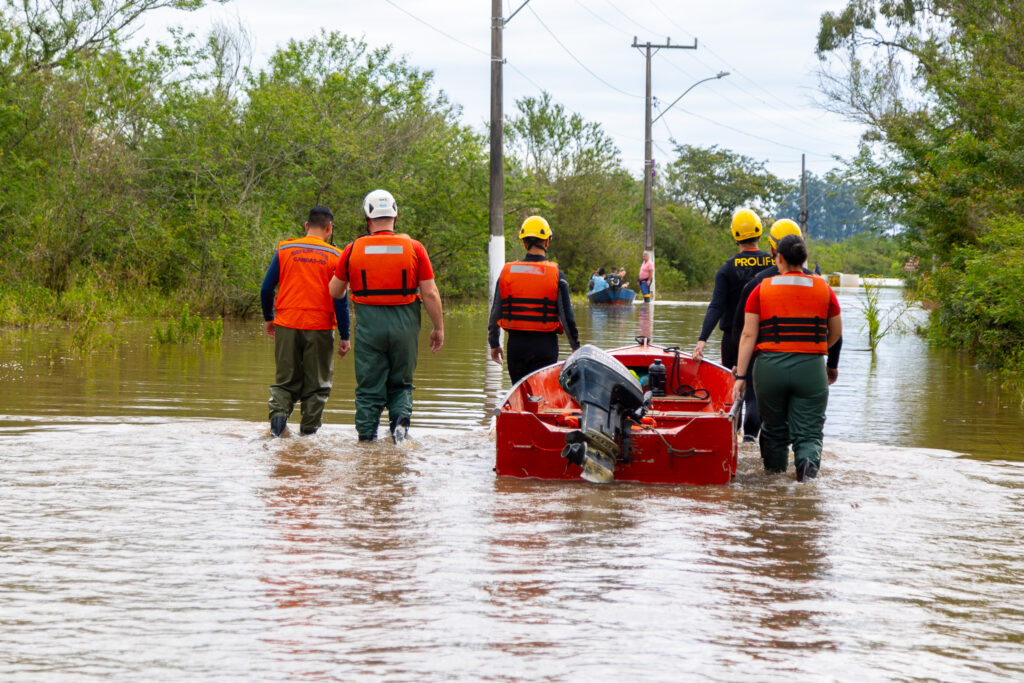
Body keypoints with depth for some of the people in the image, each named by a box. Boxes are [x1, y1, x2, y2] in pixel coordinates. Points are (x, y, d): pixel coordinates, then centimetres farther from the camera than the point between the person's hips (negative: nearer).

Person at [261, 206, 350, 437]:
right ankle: (309, 430, 8)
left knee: (286, 380, 11)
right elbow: (340, 299, -4)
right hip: (320, 327, -2)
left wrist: (268, 318, 19)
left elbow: (266, 288, 3)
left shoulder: (285, 250, 3)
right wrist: (344, 337, 1)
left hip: (287, 325, 2)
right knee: (317, 384, 9)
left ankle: (279, 412, -13)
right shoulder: (335, 256, -2)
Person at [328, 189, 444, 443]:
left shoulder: (354, 249, -1)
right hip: (404, 325, 0)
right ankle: (401, 416, -9)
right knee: (401, 383, 15)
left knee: (369, 385, 9)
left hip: (369, 326, 0)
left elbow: (335, 291, 9)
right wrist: (438, 328, 6)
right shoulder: (414, 248, -3)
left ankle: (366, 432, 3)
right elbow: (430, 293, -4)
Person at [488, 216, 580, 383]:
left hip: (515, 345, 3)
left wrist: (494, 344, 17)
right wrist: (576, 346, 5)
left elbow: (495, 313, 5)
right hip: (545, 345, -3)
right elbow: (566, 316, -7)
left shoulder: (507, 272, 1)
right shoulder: (557, 275, -7)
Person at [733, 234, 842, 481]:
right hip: (811, 369, 0)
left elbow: (748, 335, -3)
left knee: (774, 429, 18)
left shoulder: (762, 289, 2)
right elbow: (836, 333, 14)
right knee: (808, 432, 0)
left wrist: (741, 376, -3)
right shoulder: (823, 289, 5)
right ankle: (808, 460, -27)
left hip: (770, 367, 0)